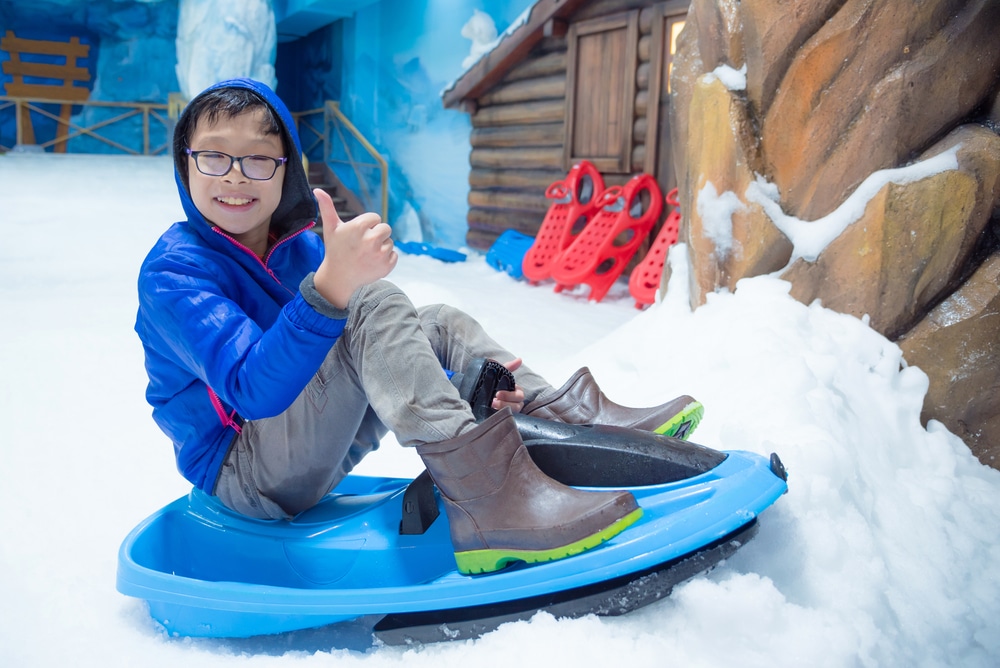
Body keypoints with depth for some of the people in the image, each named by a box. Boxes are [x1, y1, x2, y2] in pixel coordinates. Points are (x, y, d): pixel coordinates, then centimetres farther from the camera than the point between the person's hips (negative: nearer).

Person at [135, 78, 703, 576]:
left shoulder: (300, 248, 7)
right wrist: (331, 286, -47)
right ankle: (483, 497, -37)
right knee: (374, 300, -27)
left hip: (323, 448, 8)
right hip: (242, 475, -8)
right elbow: (253, 390, -32)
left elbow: (373, 357, 9)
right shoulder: (172, 271, -16)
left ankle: (558, 419, -4)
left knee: (440, 323, 6)